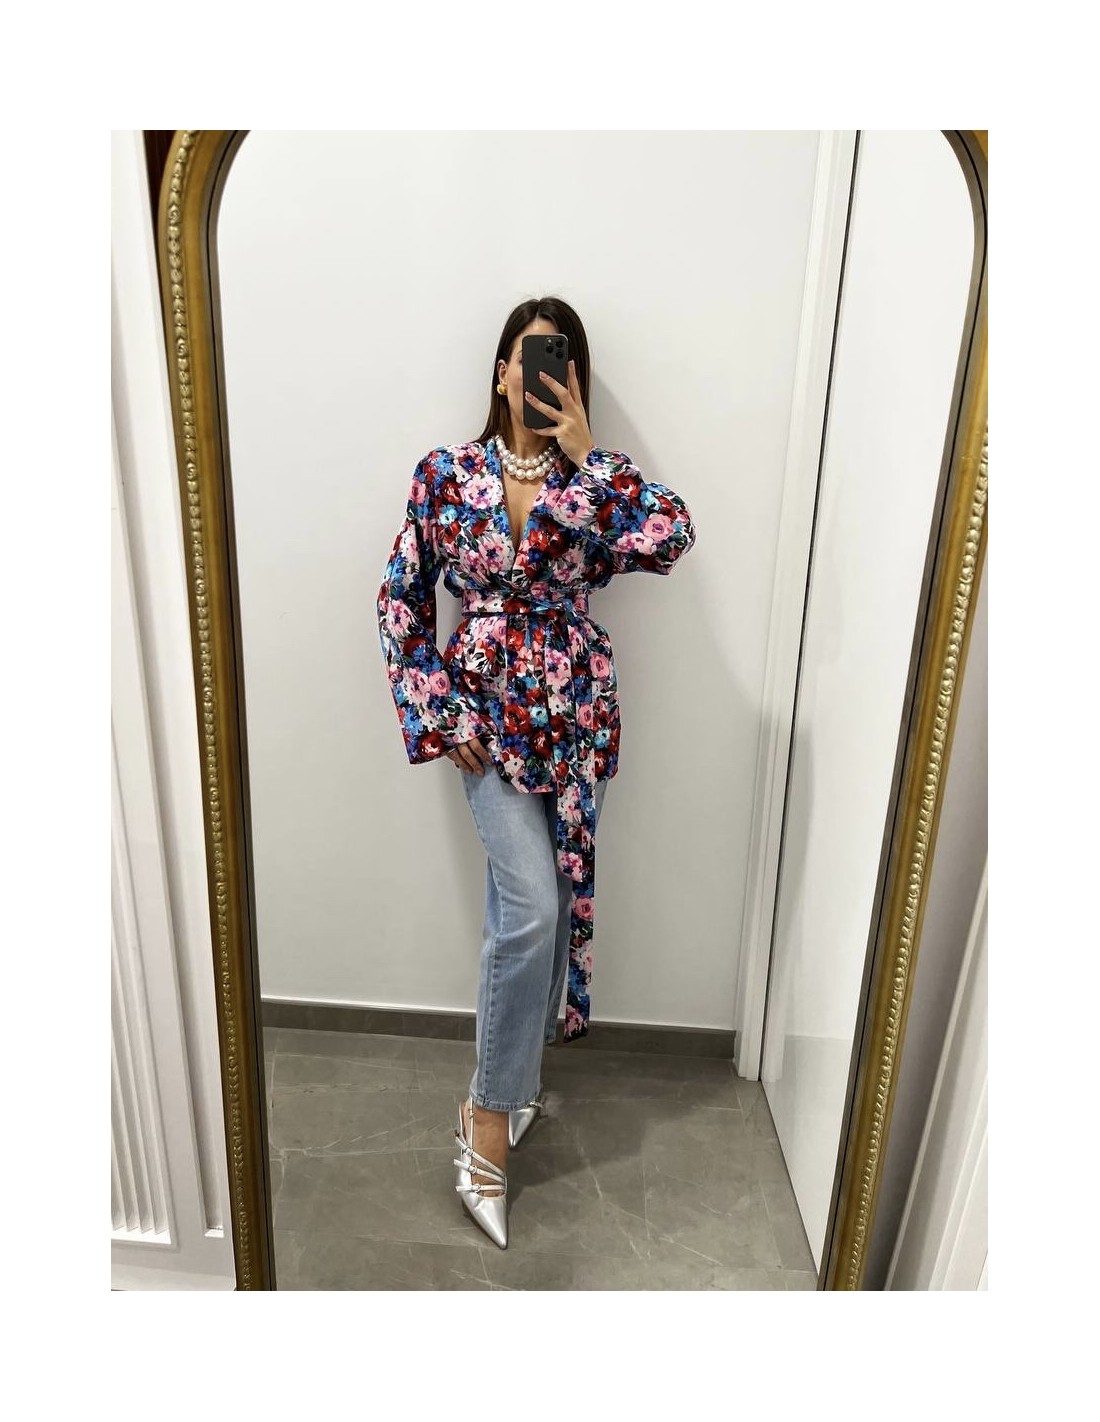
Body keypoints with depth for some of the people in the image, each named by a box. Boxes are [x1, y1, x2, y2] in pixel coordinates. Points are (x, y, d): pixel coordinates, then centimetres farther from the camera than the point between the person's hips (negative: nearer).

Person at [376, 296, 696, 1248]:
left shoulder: (596, 476, 3)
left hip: (575, 713, 2)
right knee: (531, 904, -12)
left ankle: (507, 1077, 35)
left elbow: (673, 535, -17)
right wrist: (435, 715, -4)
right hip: (487, 714, -2)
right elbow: (403, 598, 2)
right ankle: (492, 1117, 9)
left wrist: (583, 458, -15)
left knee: (544, 903, 10)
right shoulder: (446, 474, -1)